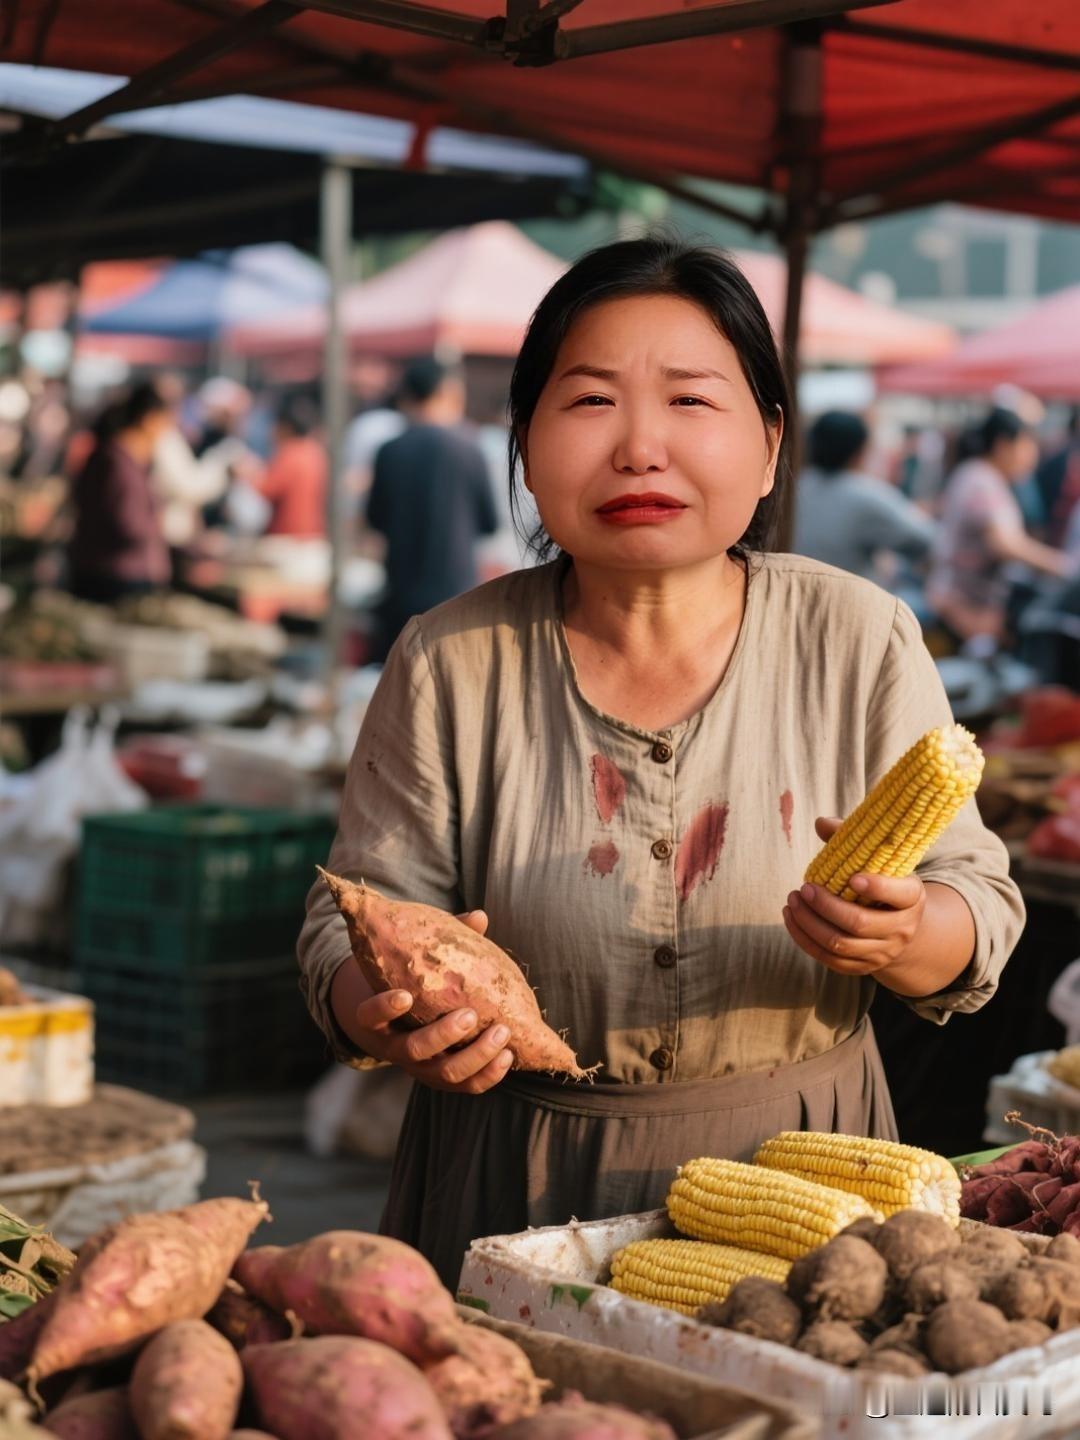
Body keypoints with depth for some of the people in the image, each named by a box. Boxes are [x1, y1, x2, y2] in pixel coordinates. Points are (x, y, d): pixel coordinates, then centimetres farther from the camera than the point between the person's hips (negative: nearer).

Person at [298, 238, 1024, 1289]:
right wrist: (384, 1011, -25)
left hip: (793, 1173, 0)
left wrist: (903, 940, -26)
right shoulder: (450, 662, -6)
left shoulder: (858, 640, -6)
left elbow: (979, 904, -3)